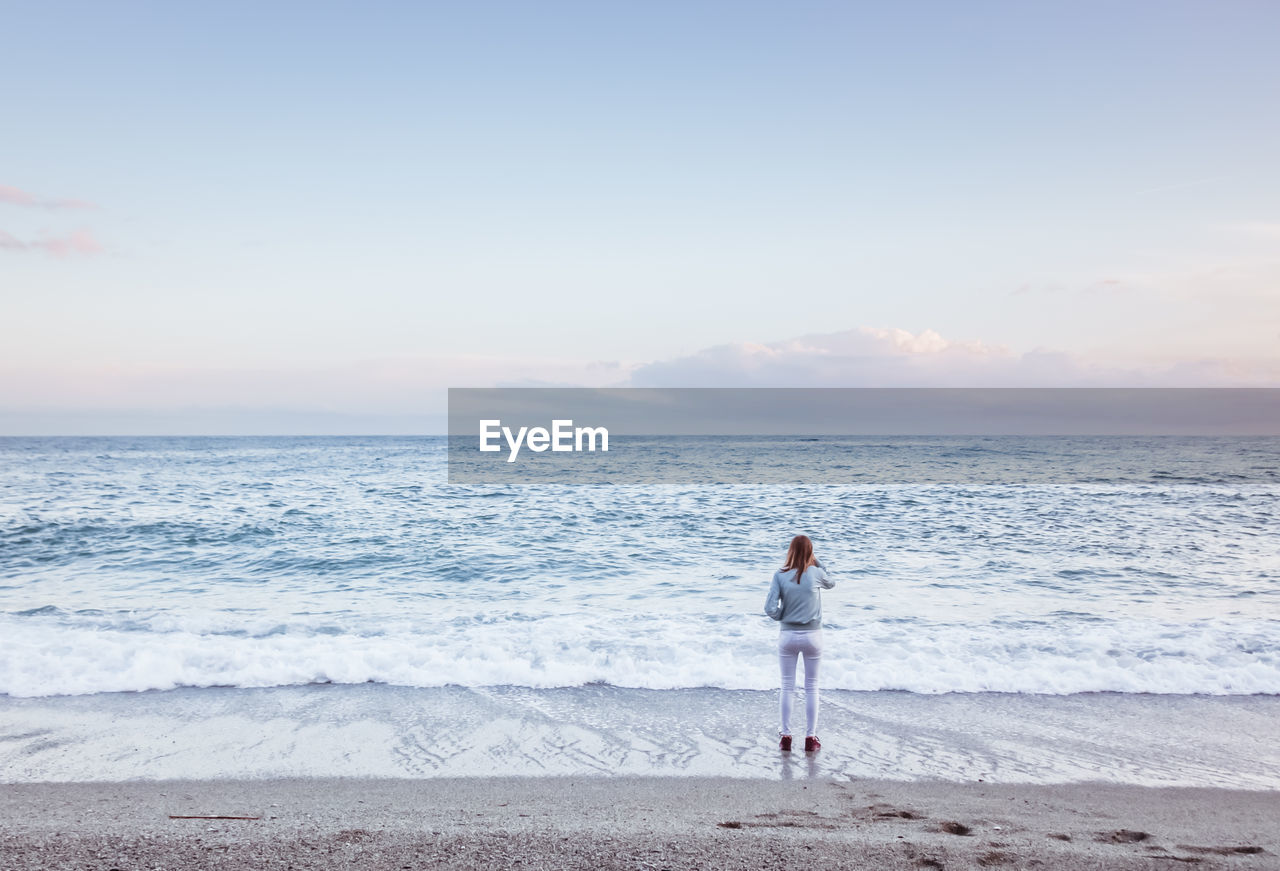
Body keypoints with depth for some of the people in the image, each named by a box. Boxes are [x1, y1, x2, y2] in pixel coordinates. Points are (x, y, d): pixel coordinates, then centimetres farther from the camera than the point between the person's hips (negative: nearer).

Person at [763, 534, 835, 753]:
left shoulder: (780, 575, -10)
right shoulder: (816, 573, -8)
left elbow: (770, 608, -14)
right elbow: (831, 583, 16)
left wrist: (783, 616, 5)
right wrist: (817, 561, 10)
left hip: (788, 635, 0)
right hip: (812, 635, 0)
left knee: (787, 687, 11)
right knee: (812, 688, 11)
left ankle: (786, 736, 15)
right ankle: (810, 737, 14)